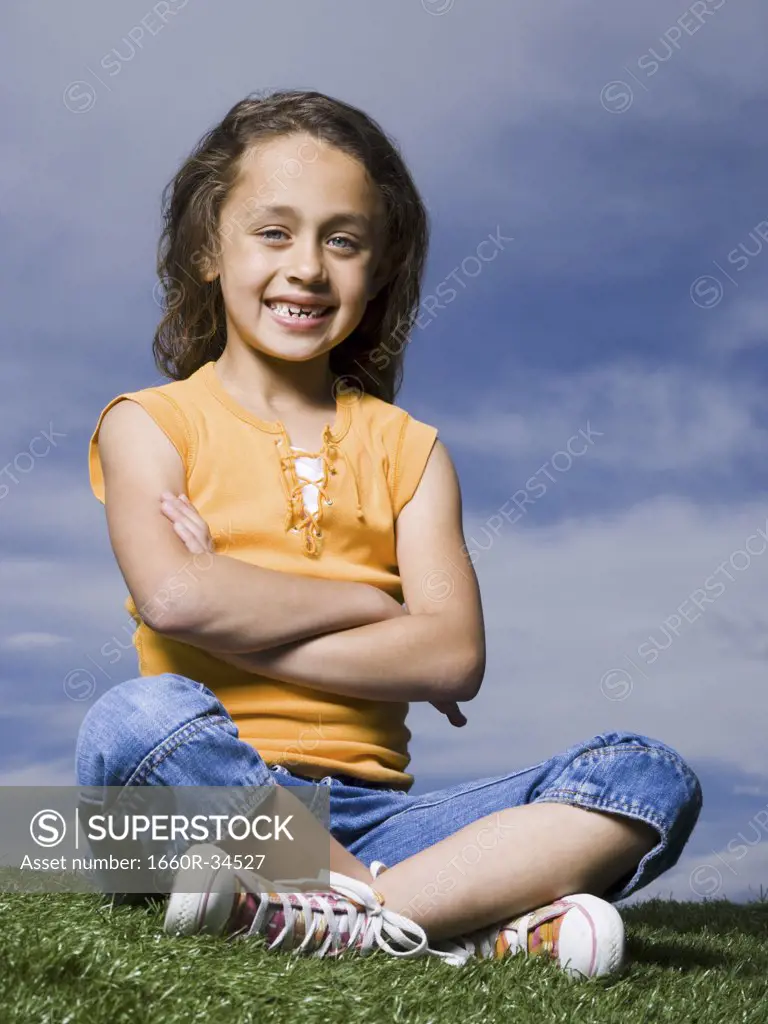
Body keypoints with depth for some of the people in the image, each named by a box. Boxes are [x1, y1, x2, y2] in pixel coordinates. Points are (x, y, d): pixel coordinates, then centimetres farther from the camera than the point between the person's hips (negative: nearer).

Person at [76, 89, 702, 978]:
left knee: (651, 778, -16)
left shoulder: (408, 450, 13)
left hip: (367, 814, 3)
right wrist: (373, 605, -3)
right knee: (138, 718, -37)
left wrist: (233, 621, -9)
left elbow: (456, 657, -3)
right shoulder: (151, 424, 7)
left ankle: (336, 921, -31)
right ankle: (468, 913, -25)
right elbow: (173, 596, -15)